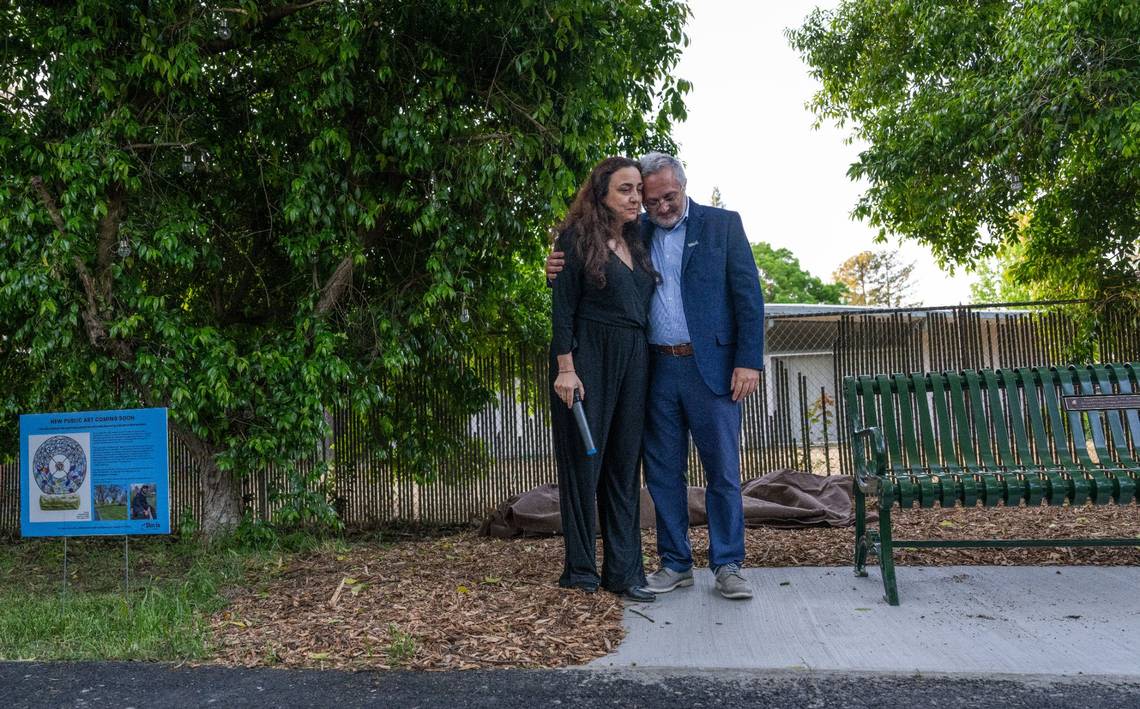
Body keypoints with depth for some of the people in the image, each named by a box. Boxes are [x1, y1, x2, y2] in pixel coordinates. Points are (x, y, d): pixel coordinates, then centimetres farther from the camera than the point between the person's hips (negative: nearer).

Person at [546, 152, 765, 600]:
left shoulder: (723, 224, 3)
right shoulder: (634, 232, 10)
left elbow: (749, 296, -1)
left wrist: (749, 361, -10)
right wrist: (560, 272, -12)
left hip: (710, 366, -3)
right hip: (656, 370, 3)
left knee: (723, 471, 2)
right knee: (663, 473, 8)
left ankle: (727, 566, 14)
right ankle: (675, 564, 20)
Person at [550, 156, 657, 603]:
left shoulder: (637, 243, 16)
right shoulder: (577, 238, -3)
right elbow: (563, 306, -8)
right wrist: (565, 367, -16)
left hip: (633, 361, 6)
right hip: (588, 358, -6)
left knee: (625, 461, 7)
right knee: (583, 459, 0)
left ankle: (623, 570, 13)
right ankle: (580, 569, 11)